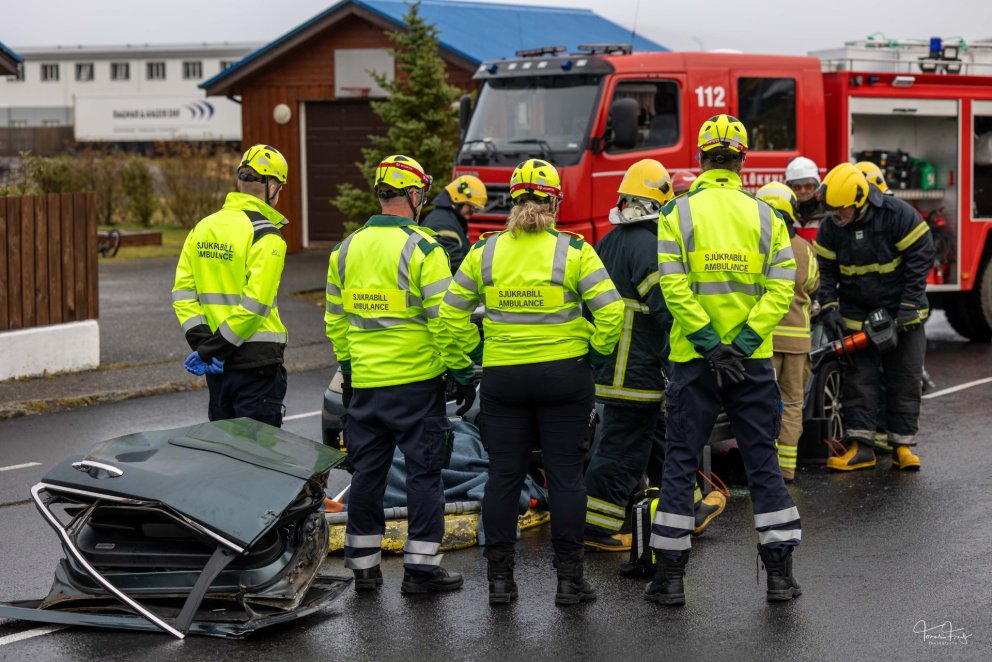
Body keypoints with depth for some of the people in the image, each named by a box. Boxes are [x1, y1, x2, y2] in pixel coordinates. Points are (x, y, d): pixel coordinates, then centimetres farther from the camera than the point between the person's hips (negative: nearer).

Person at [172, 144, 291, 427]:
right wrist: (210, 349, -14)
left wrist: (201, 343, -2)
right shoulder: (266, 237, -12)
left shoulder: (201, 229, 9)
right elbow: (254, 305, -20)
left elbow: (182, 293, 4)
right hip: (256, 362, -7)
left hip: (217, 369, 7)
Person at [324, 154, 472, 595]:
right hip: (417, 379, -5)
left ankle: (364, 565, 17)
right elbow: (443, 317, -14)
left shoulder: (347, 251, 8)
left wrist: (346, 368, 23)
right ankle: (421, 567, 4)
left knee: (367, 471, 12)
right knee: (424, 470, 3)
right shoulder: (422, 248, -11)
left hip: (365, 382, 5)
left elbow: (335, 319, 14)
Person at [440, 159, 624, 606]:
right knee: (565, 475, 4)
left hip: (501, 375, 2)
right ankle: (568, 578, 7)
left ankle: (500, 578, 11)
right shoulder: (572, 251, -6)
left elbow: (451, 313, 3)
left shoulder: (484, 251, 1)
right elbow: (610, 310, -11)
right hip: (564, 375, -2)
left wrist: (471, 353, 14)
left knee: (503, 476, 8)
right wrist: (599, 350, 5)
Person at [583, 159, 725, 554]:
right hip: (639, 369, -10)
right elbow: (665, 307, -22)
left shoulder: (608, 243, 13)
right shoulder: (647, 246, -18)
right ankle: (596, 525, 0)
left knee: (659, 438, 19)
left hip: (611, 361, 10)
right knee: (623, 447, -4)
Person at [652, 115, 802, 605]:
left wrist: (709, 345, -12)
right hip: (753, 362, 1)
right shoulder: (765, 216, 2)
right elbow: (780, 288, -6)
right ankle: (780, 573, 10)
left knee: (680, 463, 5)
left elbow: (674, 287, -12)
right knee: (762, 461, 9)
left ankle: (670, 576, 6)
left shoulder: (678, 214, -3)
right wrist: (742, 344, -9)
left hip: (694, 361, -1)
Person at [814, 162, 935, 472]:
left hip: (901, 314, -3)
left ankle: (903, 445, 9)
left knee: (905, 380, 2)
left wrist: (909, 307, -17)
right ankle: (860, 446, 0)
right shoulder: (832, 227, -5)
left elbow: (920, 259, -14)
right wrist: (829, 308, -9)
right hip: (857, 315, 3)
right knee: (859, 379, -2)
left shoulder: (898, 215, -18)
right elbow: (826, 269, 2)